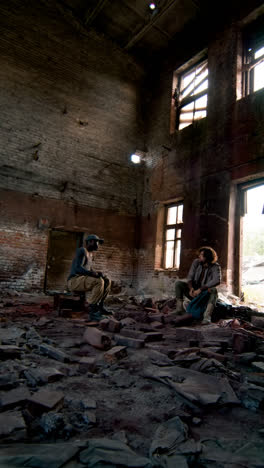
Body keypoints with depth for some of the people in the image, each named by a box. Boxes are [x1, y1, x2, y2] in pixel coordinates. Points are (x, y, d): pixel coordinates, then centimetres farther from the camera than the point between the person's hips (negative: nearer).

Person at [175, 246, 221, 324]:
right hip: (194, 292, 3)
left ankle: (207, 316, -47)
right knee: (178, 283, -16)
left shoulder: (215, 267, -14)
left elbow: (217, 281, -31)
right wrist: (191, 288, -26)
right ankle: (179, 308, -22)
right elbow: (189, 277, -5)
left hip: (205, 294, -3)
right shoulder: (196, 262, -3)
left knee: (213, 290, -35)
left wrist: (200, 289, -35)